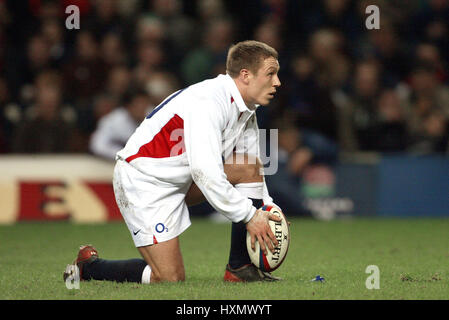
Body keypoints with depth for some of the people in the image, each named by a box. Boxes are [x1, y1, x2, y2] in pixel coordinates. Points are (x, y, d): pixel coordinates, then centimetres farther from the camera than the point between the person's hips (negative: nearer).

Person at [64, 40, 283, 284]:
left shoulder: (245, 109, 3)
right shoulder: (207, 103, -27)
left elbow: (250, 166, 11)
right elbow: (205, 173, -34)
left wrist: (266, 208, -6)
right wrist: (249, 215, -28)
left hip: (181, 178, 9)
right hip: (143, 180, -9)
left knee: (249, 167, -8)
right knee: (170, 279, -14)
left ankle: (239, 268, -2)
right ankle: (87, 265, 9)